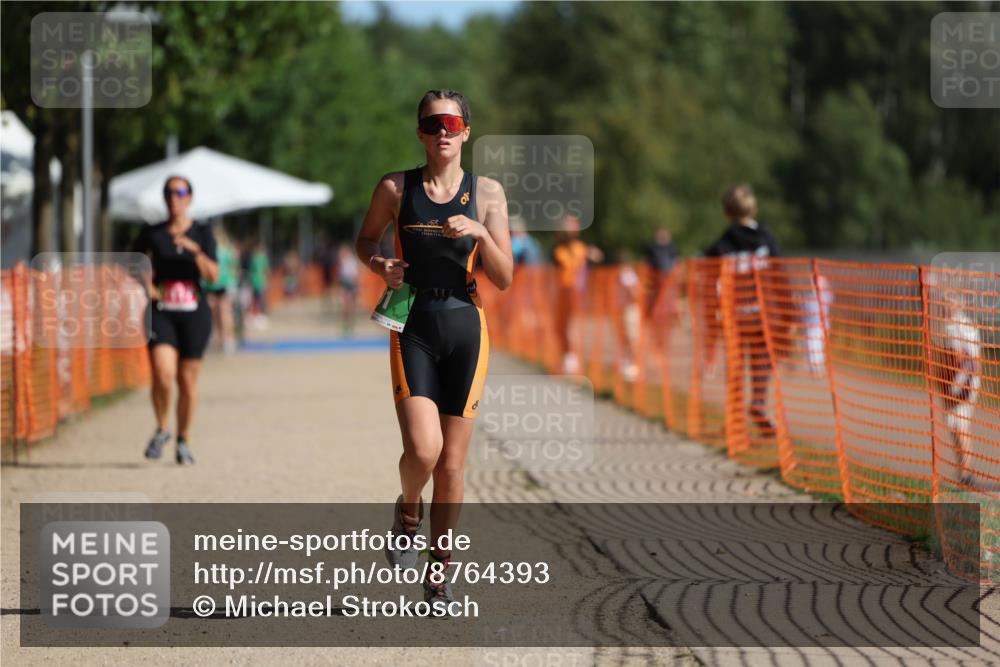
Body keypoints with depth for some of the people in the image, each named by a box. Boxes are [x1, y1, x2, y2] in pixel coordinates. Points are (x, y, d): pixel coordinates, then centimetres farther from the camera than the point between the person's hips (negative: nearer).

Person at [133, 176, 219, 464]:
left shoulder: (202, 234, 4)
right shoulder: (152, 234, 5)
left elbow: (213, 276, -8)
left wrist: (196, 251, -24)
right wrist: (146, 284, 2)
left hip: (194, 314, 1)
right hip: (161, 313, -1)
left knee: (187, 381, 4)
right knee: (162, 374, -19)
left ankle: (183, 441, 21)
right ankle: (161, 430, 4)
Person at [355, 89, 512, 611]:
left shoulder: (487, 193, 2)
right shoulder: (396, 188, 1)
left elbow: (504, 279, 2)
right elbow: (365, 240, 16)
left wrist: (480, 233, -15)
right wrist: (378, 265, -5)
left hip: (465, 329, 1)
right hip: (413, 327, -1)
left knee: (452, 462, 4)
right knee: (423, 450, -19)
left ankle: (439, 572, 19)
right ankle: (409, 510, 16)